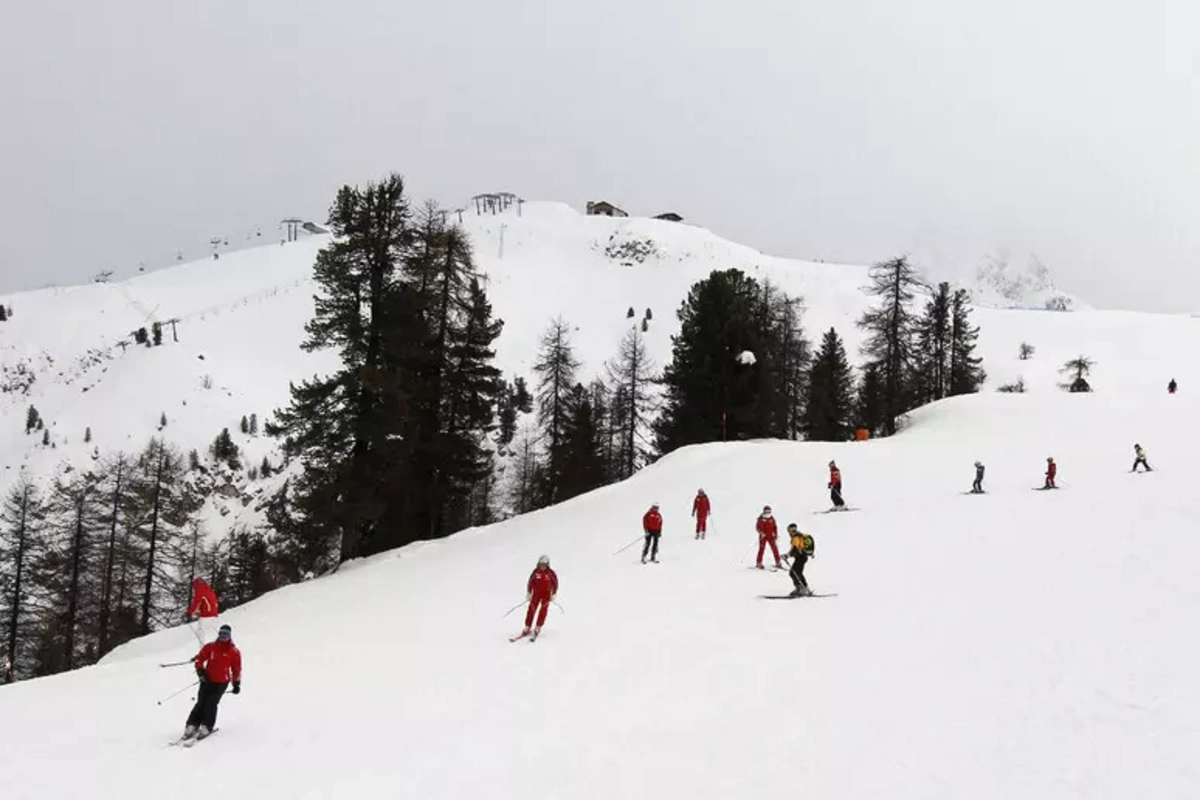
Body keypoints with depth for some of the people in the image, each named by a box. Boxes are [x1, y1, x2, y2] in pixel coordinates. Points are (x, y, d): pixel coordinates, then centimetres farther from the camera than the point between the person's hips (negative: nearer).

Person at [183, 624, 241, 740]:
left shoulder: (234, 652, 3)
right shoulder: (210, 647, 4)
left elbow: (236, 669, 8)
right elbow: (199, 659, 7)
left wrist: (236, 684, 9)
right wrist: (200, 671, -8)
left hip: (221, 682, -2)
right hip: (207, 680, 2)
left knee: (211, 703, -11)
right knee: (201, 703, -3)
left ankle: (206, 727, -3)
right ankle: (192, 726, 2)